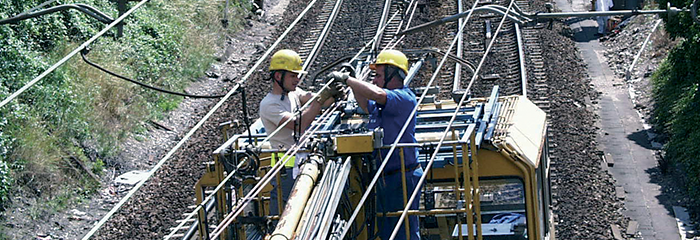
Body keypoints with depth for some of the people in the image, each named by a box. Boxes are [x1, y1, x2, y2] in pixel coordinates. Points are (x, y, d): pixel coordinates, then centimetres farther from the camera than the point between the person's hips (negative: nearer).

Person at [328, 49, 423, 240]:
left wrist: (347, 79, -21)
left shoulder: (405, 97, -14)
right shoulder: (381, 104, 14)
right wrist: (353, 84, 19)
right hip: (384, 179, 10)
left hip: (403, 179, -10)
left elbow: (376, 94, -32)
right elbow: (366, 105, 36)